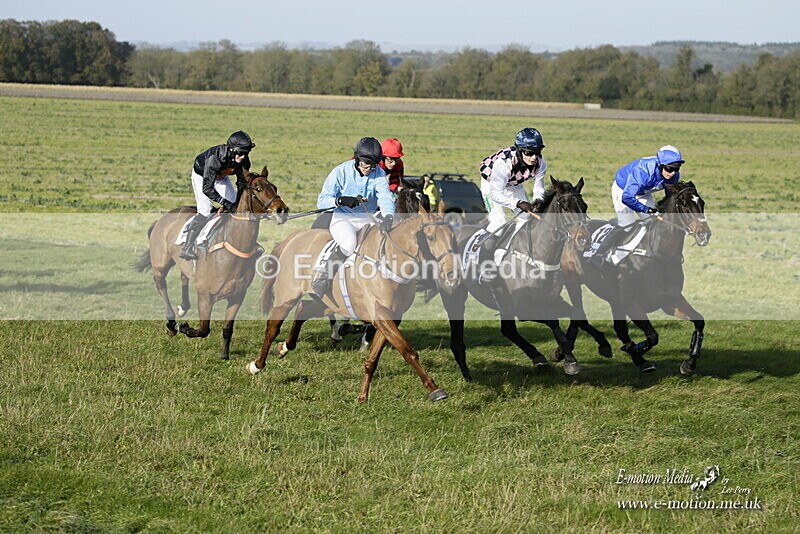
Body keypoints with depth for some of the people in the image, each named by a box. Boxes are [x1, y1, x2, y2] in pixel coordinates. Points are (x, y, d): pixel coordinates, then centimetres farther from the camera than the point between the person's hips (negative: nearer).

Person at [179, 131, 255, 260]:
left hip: (221, 176, 7)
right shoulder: (214, 158, -43)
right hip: (202, 175, -7)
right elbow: (207, 188, -41)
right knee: (204, 210, -18)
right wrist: (225, 203, -44)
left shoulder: (243, 160, -25)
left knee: (235, 205, 1)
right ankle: (187, 248, -17)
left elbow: (242, 183, -8)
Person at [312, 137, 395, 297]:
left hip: (369, 219, 4)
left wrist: (388, 216, -41)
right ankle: (323, 272, -19)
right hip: (343, 219, -4)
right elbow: (322, 201, -13)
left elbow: (385, 197, -19)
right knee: (349, 243, -35)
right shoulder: (341, 172, -10)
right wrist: (342, 201, -33)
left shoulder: (379, 174, -2)